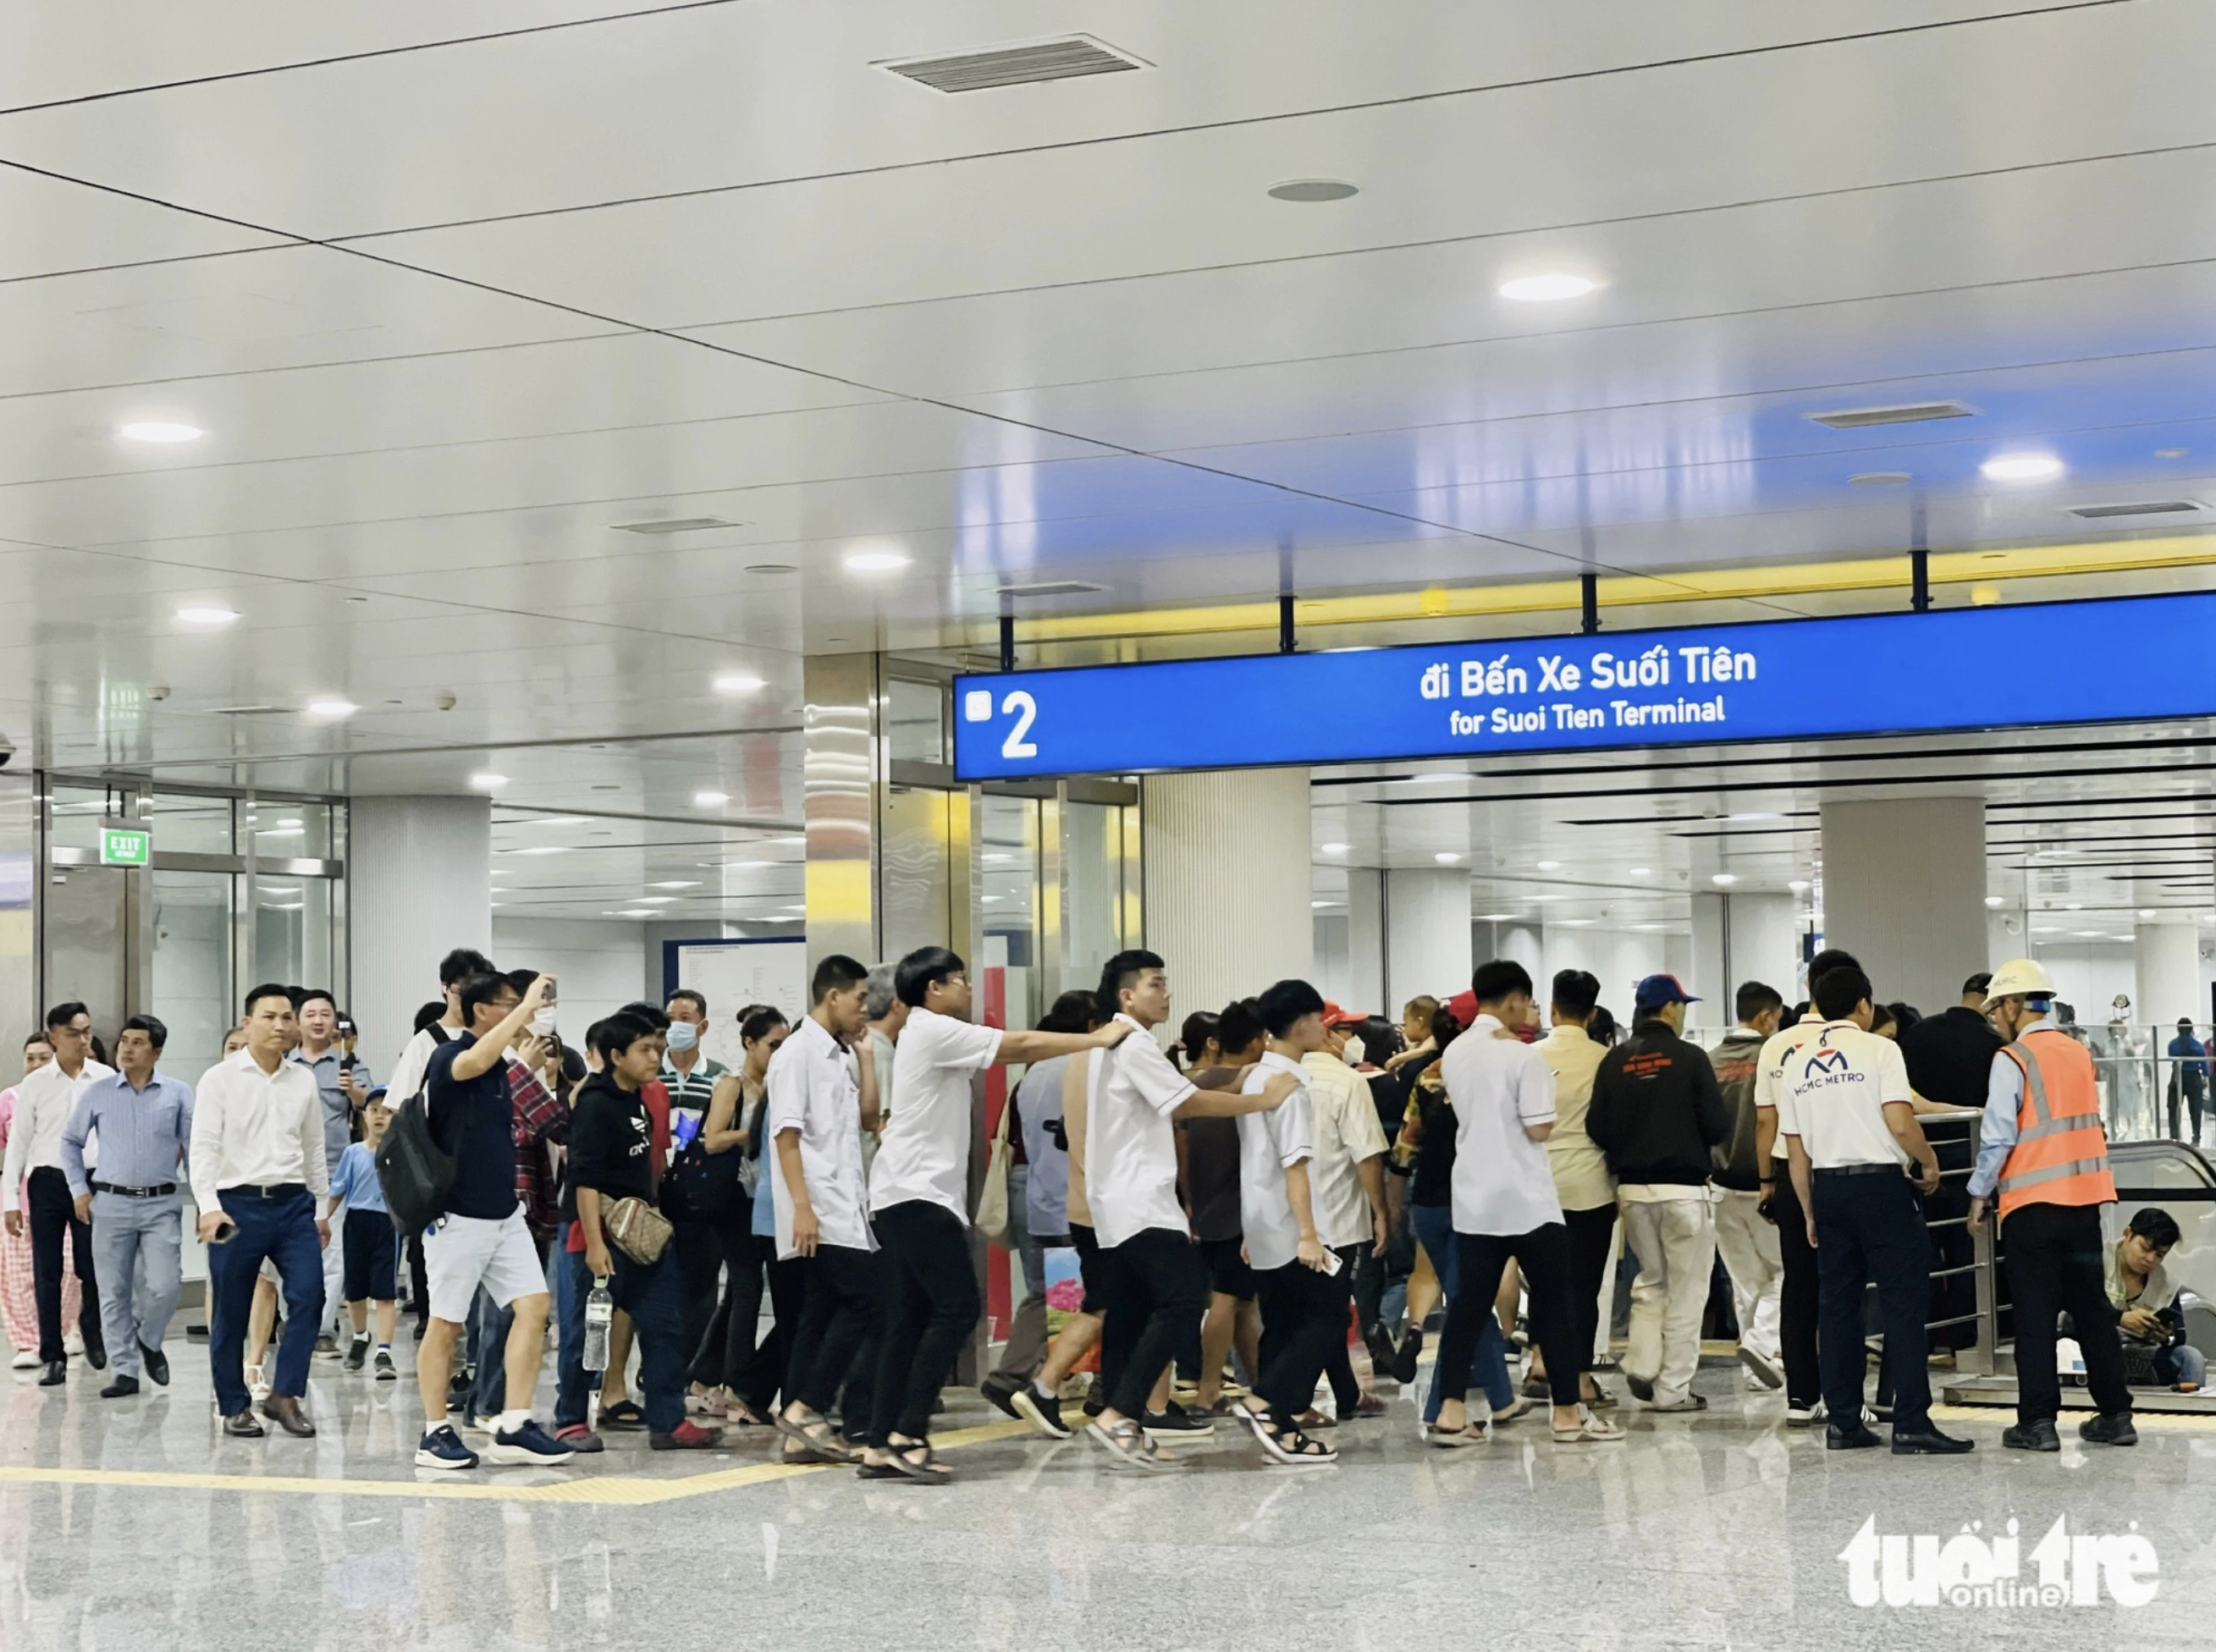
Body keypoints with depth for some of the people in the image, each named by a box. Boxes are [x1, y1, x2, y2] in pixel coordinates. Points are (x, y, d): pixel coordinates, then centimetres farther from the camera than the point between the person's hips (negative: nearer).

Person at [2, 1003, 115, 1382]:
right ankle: (52, 1356, 13)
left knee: (93, 1270, 3)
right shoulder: (35, 1085, 2)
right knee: (46, 1274, 4)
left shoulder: (107, 1080, 1)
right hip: (48, 1180, 1)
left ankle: (92, 1330, 32)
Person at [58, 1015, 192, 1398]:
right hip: (111, 1203, 1)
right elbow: (70, 1141, 14)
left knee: (164, 1286, -12)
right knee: (116, 1292, 4)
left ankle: (149, 1342, 17)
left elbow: (194, 1144, 4)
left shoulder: (178, 1093, 1)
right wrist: (79, 1188, 7)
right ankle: (124, 1370, 14)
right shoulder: (98, 1092, 4)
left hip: (161, 1204, -1)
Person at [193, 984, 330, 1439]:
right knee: (231, 1314, 4)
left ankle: (284, 1395, 0)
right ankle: (235, 1407, 18)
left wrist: (322, 1208, 19)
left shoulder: (304, 1081, 10)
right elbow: (204, 1146, -7)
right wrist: (209, 1207, -18)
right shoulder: (221, 1079, -2)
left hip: (293, 1202, 3)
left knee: (309, 1295, -11)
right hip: (238, 1204, -3)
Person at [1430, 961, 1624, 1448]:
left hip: (1474, 1200, 6)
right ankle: (1568, 1412, 10)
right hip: (1527, 1201, -6)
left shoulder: (1454, 1054, 6)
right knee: (1553, 1303, 5)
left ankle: (1451, 1413, -3)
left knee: (1468, 1303, 6)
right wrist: (1549, 1108, 5)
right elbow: (1539, 1130, -16)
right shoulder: (1523, 1057, -14)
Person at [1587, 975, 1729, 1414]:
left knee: (1650, 1280, 20)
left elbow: (1596, 1129, 1)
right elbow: (1717, 1126, -11)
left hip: (1632, 1187, 4)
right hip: (1683, 1186, -4)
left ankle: (1641, 1366, 5)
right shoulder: (1689, 1057, -10)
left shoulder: (1614, 1061, 1)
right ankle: (1672, 1389, 6)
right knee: (1685, 1289, 5)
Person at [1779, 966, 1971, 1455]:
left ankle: (1842, 1422, 10)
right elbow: (1900, 1124, -16)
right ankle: (1911, 1424, -8)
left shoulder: (1796, 1063, 10)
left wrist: (1811, 1213, 19)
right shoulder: (1878, 1050, -5)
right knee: (1904, 1303, -4)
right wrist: (1929, 1162, 2)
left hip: (1827, 1188, 5)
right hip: (1881, 1183, -5)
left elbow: (1796, 1153, 12)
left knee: (1837, 1305, 9)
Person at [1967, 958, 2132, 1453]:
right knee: (2092, 1306, 11)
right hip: (2085, 1198, 6)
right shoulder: (2080, 1054, 10)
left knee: (2035, 1313, 0)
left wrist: (1979, 1194, -1)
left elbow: (1998, 1136, -11)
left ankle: (2038, 1421, -1)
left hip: (2033, 1204, -6)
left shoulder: (2013, 1059, -10)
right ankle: (2115, 1415, 14)